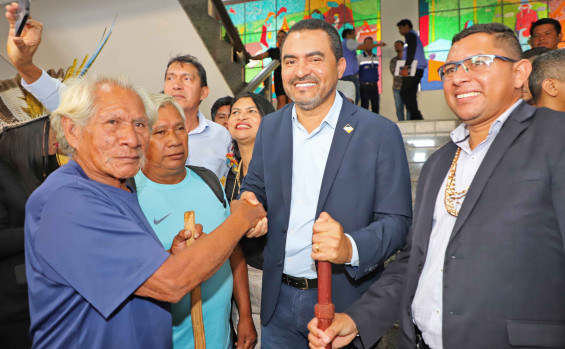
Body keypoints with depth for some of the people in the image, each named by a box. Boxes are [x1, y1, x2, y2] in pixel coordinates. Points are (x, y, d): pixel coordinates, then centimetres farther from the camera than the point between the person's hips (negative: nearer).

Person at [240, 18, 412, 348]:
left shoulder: (381, 133, -11)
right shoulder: (269, 127, 2)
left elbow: (397, 220, -11)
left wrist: (351, 247, -29)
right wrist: (248, 202, -11)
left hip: (346, 302, -3)